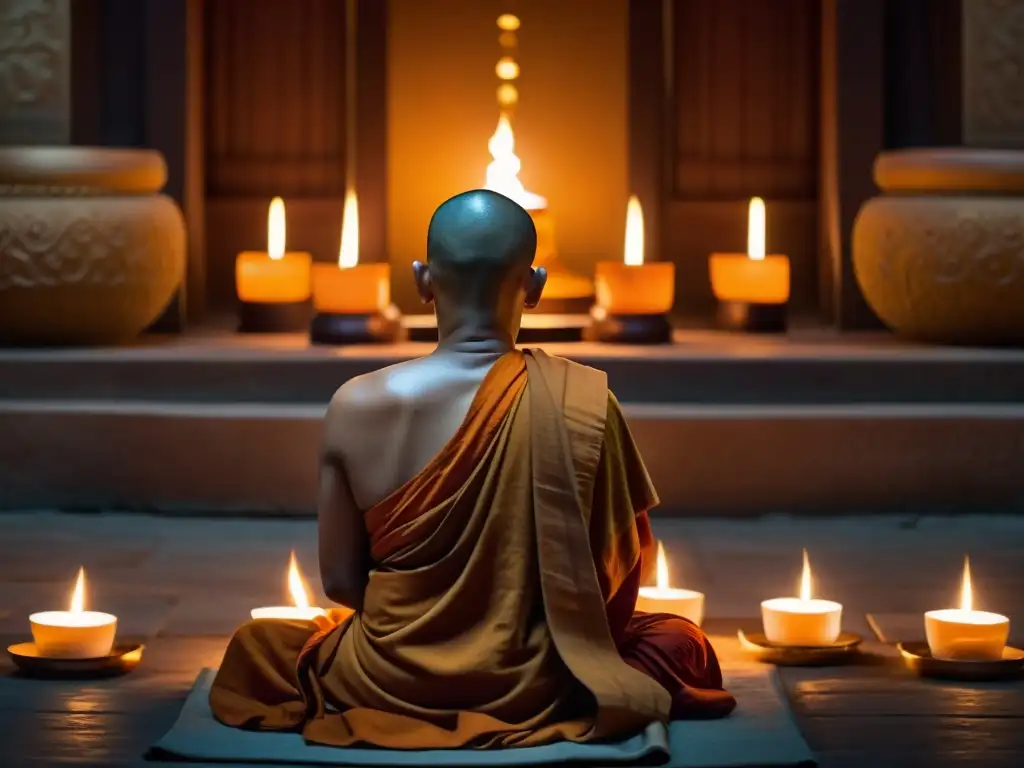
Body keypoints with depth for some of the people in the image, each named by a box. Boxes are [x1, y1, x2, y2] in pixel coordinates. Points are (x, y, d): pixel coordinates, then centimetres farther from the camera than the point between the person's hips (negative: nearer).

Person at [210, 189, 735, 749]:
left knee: (253, 647, 33)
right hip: (536, 688, 0)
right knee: (683, 644, 30)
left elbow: (340, 582, -5)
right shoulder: (585, 401, -15)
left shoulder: (358, 407, -14)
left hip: (390, 683, 0)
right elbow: (632, 567, -4)